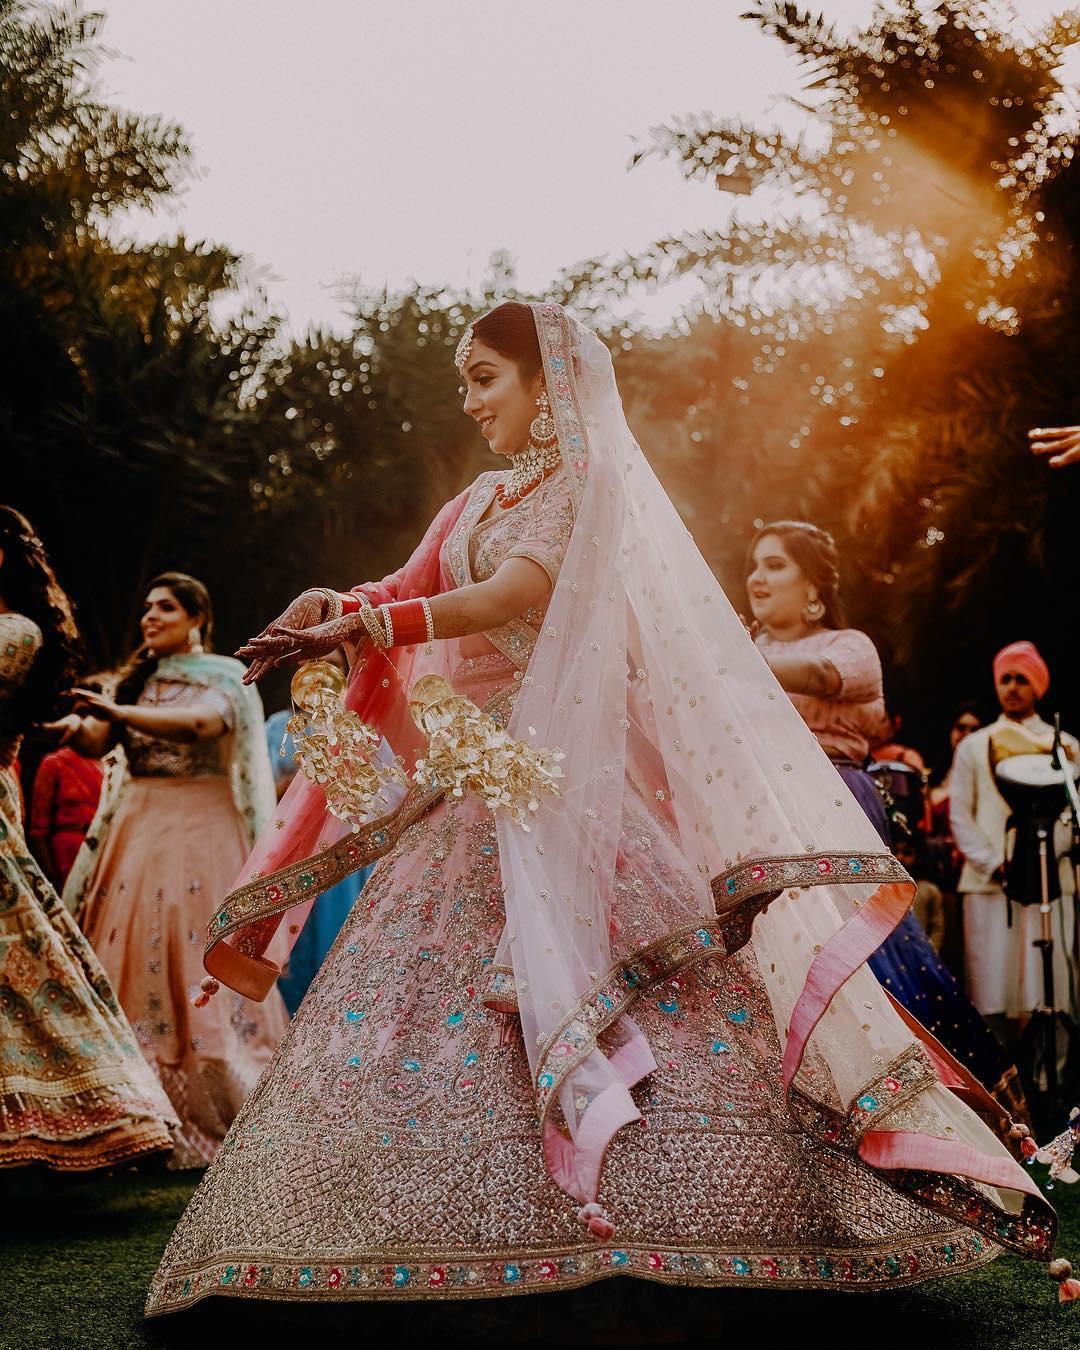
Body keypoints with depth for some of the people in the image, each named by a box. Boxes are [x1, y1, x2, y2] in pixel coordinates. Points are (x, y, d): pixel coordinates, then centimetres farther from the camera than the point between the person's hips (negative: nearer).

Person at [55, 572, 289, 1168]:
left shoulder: (223, 676, 2)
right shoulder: (138, 678, 16)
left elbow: (202, 723, -20)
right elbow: (97, 744, 3)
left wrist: (121, 712, -32)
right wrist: (75, 727, -21)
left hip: (197, 828, -5)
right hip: (135, 828, 5)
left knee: (195, 967, -10)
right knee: (126, 958, -3)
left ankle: (231, 1111, -4)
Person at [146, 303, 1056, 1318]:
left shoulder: (587, 478, -3)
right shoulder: (480, 501, 21)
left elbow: (511, 595, -17)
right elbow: (410, 589, 10)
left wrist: (362, 626, -23)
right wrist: (335, 605, -12)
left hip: (562, 772, -8)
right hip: (472, 778, 8)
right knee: (422, 984, 3)